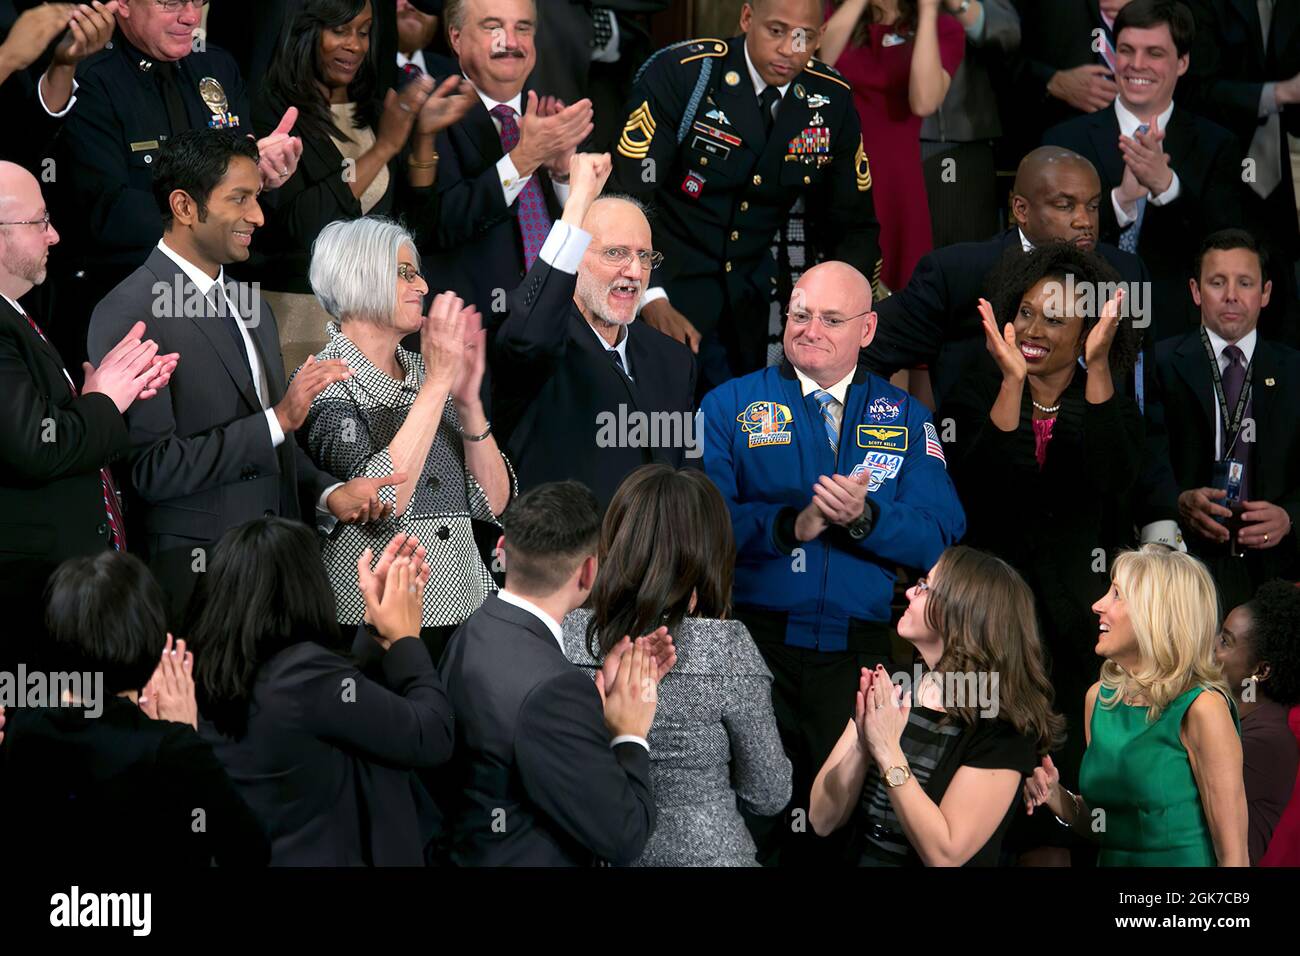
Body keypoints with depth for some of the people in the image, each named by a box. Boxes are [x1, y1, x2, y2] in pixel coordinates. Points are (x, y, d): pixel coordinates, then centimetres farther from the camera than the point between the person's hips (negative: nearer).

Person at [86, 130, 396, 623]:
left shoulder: (253, 311, 17)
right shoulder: (129, 316, -11)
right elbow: (151, 468, -19)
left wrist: (327, 493, 2)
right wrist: (277, 420, -18)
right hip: (193, 578, -7)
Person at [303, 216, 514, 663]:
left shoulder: (427, 373, 11)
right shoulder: (324, 382, -7)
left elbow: (493, 503, 5)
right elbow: (382, 501, -22)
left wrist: (468, 401, -8)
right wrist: (436, 384, -18)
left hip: (464, 609, 6)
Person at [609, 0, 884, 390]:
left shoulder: (831, 99, -2)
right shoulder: (679, 74, -16)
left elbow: (851, 224, 7)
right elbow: (627, 192, -19)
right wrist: (652, 299, -30)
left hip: (748, 297, 5)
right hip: (670, 281, -4)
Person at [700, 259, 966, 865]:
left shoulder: (904, 418, 12)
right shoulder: (730, 406, 6)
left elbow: (939, 536, -1)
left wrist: (864, 517, -18)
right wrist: (791, 524, -20)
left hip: (860, 653, 2)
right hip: (754, 644, -2)